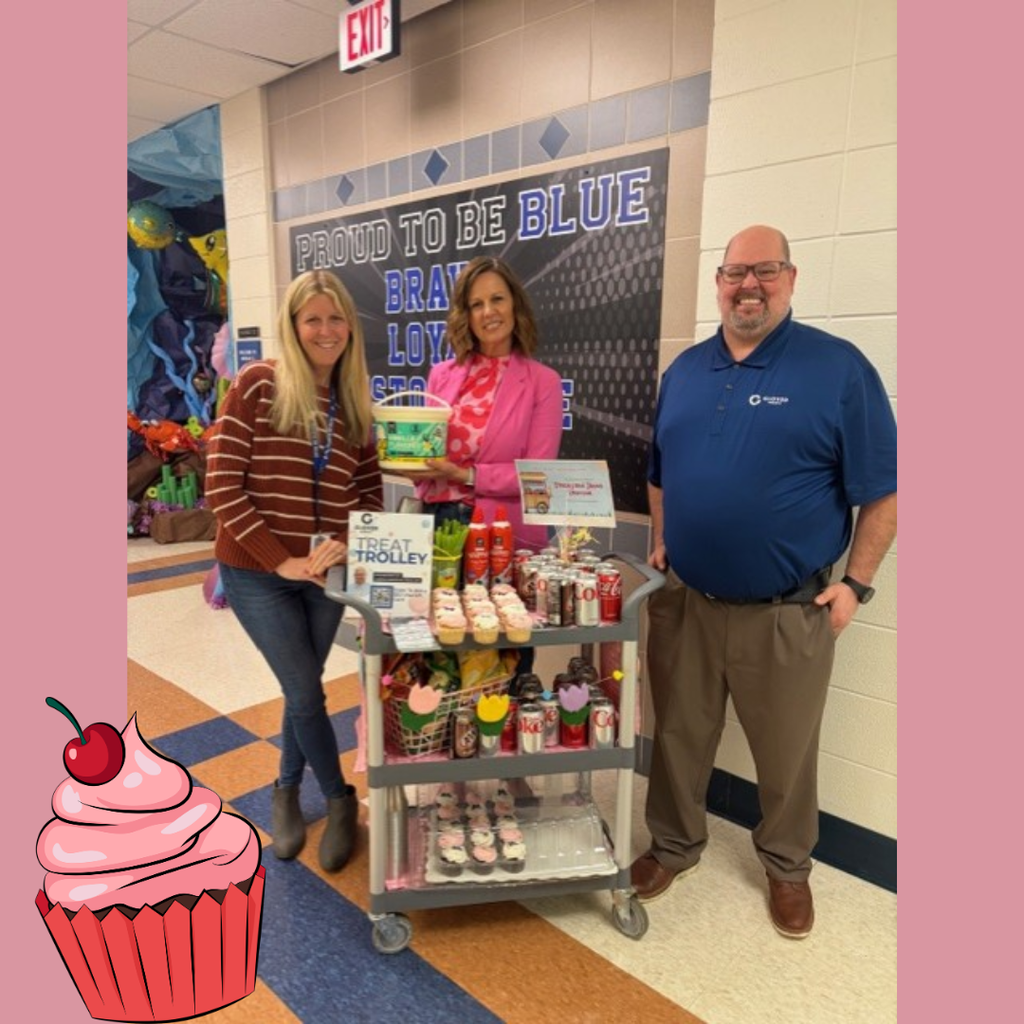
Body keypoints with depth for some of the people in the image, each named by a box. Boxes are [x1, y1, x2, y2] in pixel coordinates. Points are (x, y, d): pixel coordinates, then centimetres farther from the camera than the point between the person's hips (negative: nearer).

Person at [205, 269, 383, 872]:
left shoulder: (354, 400, 3)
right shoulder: (258, 385, -11)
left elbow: (371, 489, 6)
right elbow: (222, 486, -14)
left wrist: (347, 544, -13)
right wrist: (282, 561, -17)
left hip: (325, 573, 4)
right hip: (257, 571, -4)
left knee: (302, 689, 17)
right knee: (307, 693, 1)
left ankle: (287, 791, 42)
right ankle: (341, 801, 26)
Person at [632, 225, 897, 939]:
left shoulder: (839, 368, -8)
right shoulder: (685, 370, 7)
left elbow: (883, 490, -6)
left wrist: (855, 582, -8)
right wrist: (660, 546, 7)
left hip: (787, 612, -3)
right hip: (684, 602, 4)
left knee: (786, 754, 16)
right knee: (678, 738, 18)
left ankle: (788, 867, 41)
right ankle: (674, 845, 41)